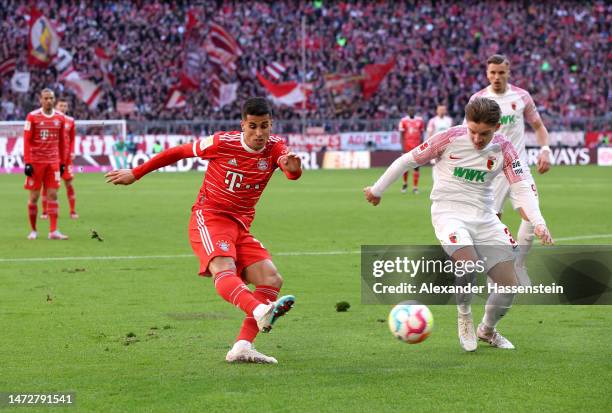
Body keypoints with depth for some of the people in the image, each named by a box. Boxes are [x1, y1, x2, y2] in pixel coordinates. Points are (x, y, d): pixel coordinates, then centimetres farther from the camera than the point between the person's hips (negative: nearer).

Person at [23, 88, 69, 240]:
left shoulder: (60, 118, 7)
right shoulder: (32, 116, -4)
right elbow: (26, 141, -5)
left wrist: (62, 162, 12)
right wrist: (27, 163, -11)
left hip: (53, 162, 3)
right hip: (36, 162, -3)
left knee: (53, 195, -3)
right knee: (34, 196, 2)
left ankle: (53, 231, -4)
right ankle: (33, 230, 13)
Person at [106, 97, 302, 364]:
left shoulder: (275, 147, 0)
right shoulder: (222, 143, -8)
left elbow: (291, 171, -21)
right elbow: (178, 152, 5)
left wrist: (293, 168, -48)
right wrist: (135, 174, 10)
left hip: (240, 226, 5)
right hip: (209, 218, -5)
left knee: (272, 279, -9)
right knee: (224, 270, -34)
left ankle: (242, 347, -16)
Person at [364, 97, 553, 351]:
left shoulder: (503, 149, -2)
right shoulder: (450, 138, -11)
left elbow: (522, 187, -6)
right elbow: (408, 160, -1)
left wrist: (538, 222, -23)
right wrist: (377, 190, 7)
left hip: (484, 217, 4)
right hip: (449, 213, -4)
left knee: (509, 285, -3)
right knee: (469, 264, -33)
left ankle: (488, 330, 28)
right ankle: (464, 317, -2)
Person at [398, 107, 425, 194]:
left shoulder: (420, 120, 5)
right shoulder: (404, 121, -1)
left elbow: (421, 134, 10)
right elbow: (402, 134, 0)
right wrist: (403, 146, -7)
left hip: (417, 146, 1)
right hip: (407, 146, -1)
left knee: (416, 167, 0)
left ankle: (415, 187, 4)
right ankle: (405, 183, 26)